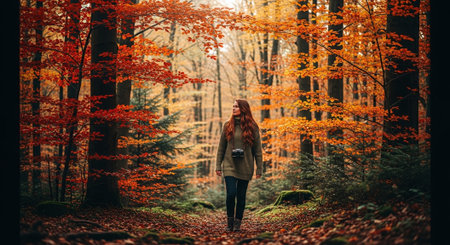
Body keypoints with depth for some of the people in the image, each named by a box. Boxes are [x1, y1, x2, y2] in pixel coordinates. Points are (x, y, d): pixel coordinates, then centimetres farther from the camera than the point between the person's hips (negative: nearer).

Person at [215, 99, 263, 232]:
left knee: (241, 196, 4)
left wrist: (259, 169, -1)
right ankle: (230, 220, 8)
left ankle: (238, 222, 18)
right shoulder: (228, 125, 4)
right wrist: (218, 166, 3)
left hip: (245, 168, 0)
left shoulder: (252, 127, 1)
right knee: (231, 193, -12)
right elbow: (221, 147, 7)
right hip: (229, 166, 0)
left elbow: (257, 150, 3)